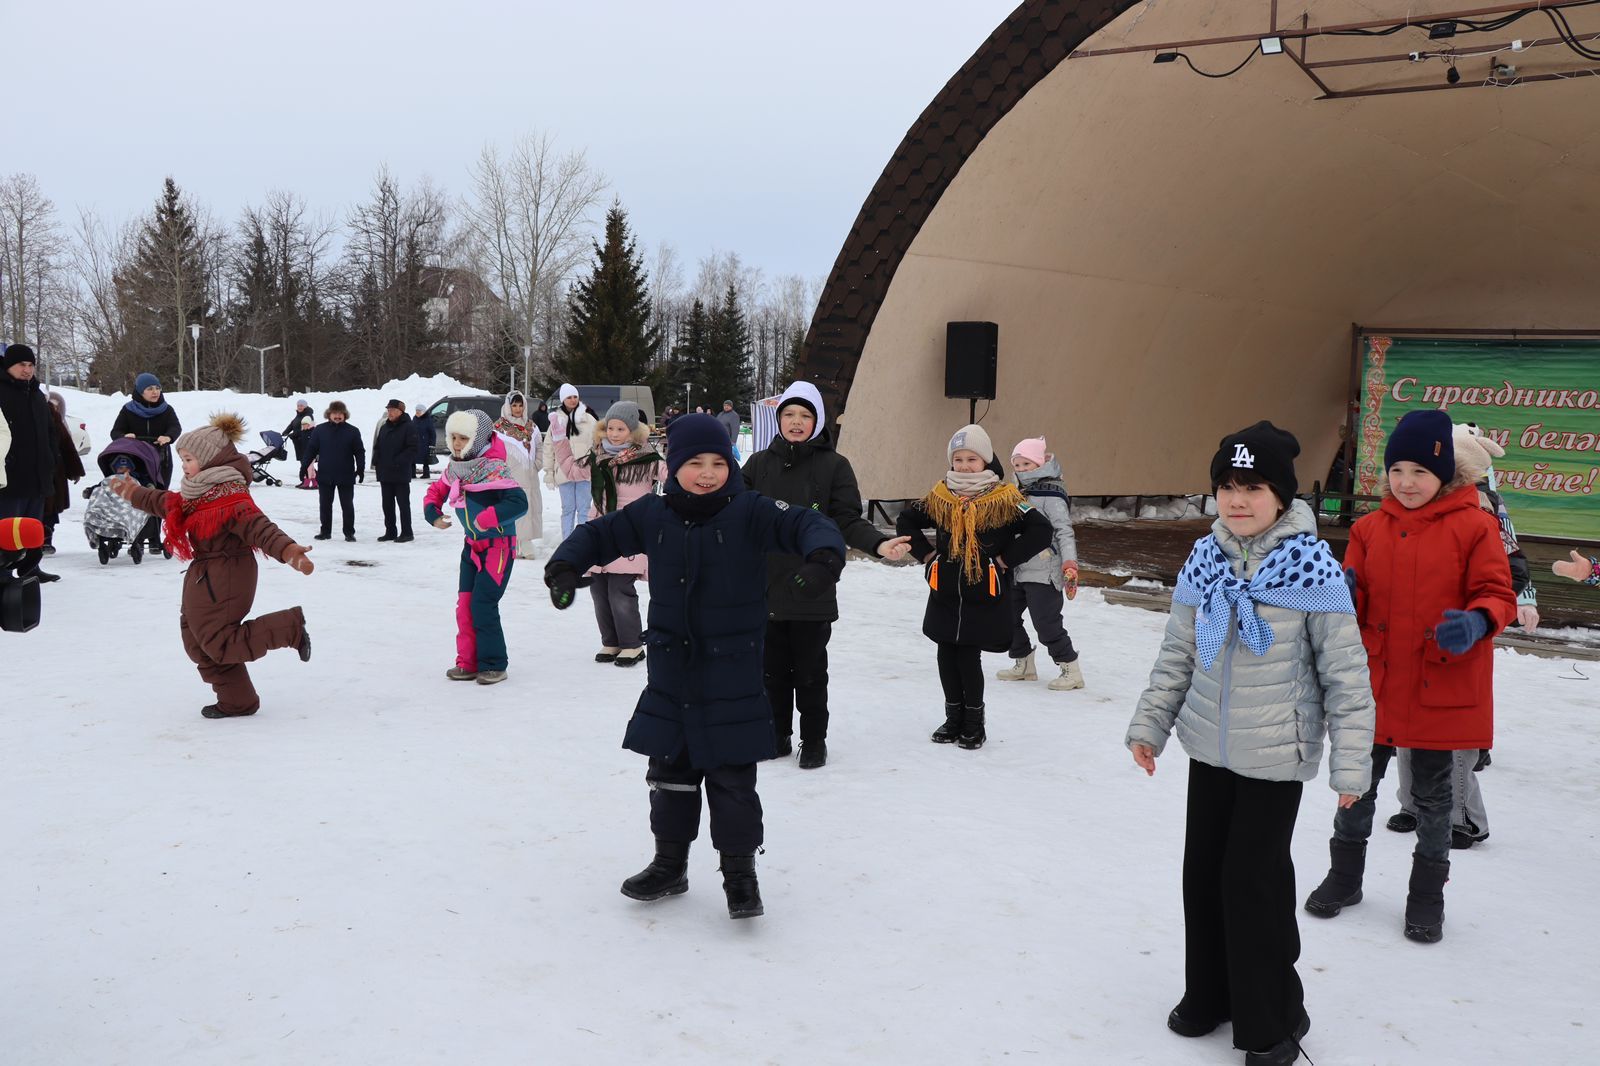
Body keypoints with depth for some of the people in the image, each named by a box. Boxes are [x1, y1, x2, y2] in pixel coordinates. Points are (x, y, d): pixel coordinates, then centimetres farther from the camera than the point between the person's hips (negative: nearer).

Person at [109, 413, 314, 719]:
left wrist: (289, 551, -48)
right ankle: (236, 701, 16)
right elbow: (162, 502, 32)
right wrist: (133, 493, 44)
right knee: (198, 642, 11)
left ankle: (290, 627, -1)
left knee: (218, 642, -10)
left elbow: (260, 528, -33)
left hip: (224, 580, -10)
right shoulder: (195, 495, 12)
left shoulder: (232, 498, -20)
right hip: (204, 577, 10)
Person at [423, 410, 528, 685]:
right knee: (465, 603, 6)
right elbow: (436, 491, 19)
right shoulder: (454, 468, 3)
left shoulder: (493, 469, -23)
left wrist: (487, 519, -34)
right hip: (472, 545, 8)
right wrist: (433, 513, 0)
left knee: (483, 605, -10)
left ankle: (493, 665, 2)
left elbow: (519, 502, -32)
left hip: (499, 545, -8)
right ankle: (468, 662, 16)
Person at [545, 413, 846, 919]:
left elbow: (807, 524, -21)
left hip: (732, 673, -4)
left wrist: (823, 555, -42)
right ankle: (670, 862, 32)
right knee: (670, 769, 16)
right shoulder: (652, 514, 1)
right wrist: (566, 564, -6)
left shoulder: (749, 511, -11)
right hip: (670, 671, 4)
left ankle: (739, 870, 18)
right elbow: (600, 533, 11)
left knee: (732, 775, 2)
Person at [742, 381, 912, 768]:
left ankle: (814, 742, 19)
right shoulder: (760, 463, 7)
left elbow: (848, 521, -4)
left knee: (810, 670, 5)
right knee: (772, 668, 11)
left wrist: (879, 544, -21)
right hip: (765, 587, 3)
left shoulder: (834, 465, -1)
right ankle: (776, 736, 26)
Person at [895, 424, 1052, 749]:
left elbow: (1041, 530, -9)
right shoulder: (939, 498, 6)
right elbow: (906, 521, 19)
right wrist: (926, 554, 8)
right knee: (947, 656, 8)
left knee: (969, 658, -4)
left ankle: (974, 723, 14)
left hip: (984, 597, -4)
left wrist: (1005, 559, -10)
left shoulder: (1004, 500, -6)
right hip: (944, 594, 4)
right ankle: (954, 719, 24)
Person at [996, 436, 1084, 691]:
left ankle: (1070, 669, 6)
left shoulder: (1051, 494, -12)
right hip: (1017, 571, 8)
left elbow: (1064, 532, -18)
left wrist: (1070, 565, -26)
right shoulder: (1018, 492, 12)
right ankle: (1023, 664, 27)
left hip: (1043, 574, -8)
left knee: (1046, 623, -8)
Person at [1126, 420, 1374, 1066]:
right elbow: (1176, 655, 9)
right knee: (1203, 869, 13)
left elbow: (1347, 675, -11)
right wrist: (1149, 724, 5)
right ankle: (1209, 993, 34)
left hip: (1275, 756, -5)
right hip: (1210, 747, 5)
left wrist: (1350, 763, -12)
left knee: (1255, 879, -1)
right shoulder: (1204, 561, 0)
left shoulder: (1313, 568, -15)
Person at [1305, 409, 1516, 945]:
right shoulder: (1370, 527, 4)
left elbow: (1497, 594, -7)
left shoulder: (1473, 526, -8)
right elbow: (1355, 598, 7)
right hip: (1374, 685, 3)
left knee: (1431, 795, 11)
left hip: (1441, 689, -3)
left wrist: (1477, 622, -28)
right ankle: (1344, 877, 34)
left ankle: (1427, 896, 28)